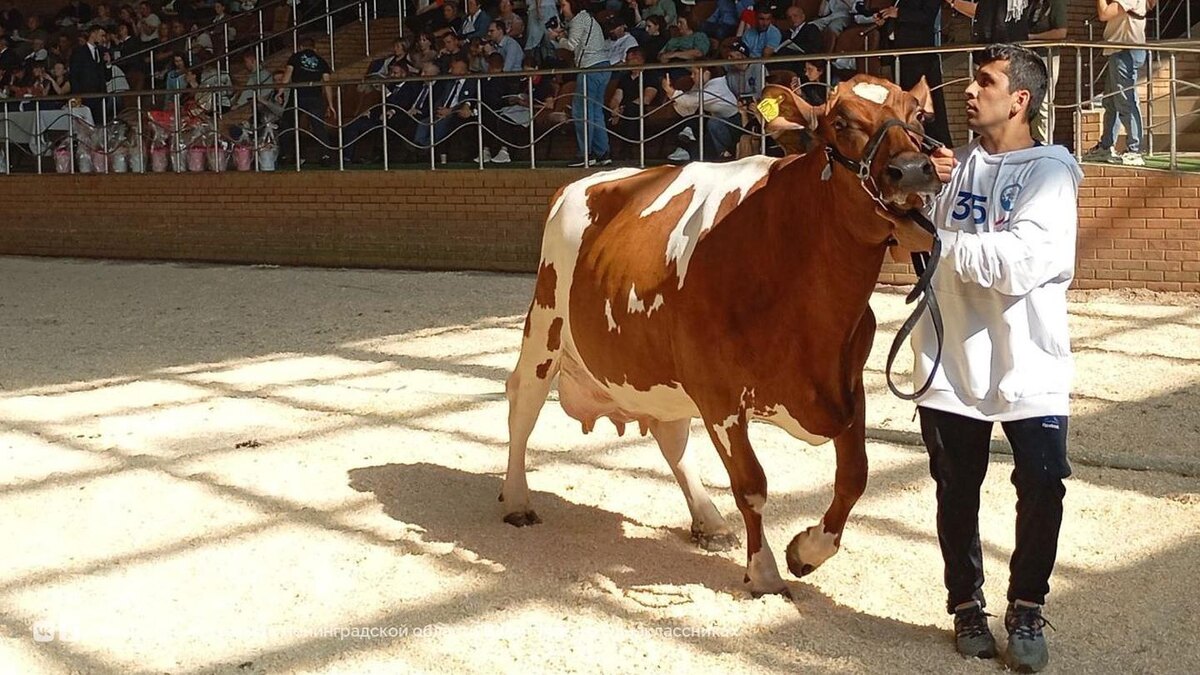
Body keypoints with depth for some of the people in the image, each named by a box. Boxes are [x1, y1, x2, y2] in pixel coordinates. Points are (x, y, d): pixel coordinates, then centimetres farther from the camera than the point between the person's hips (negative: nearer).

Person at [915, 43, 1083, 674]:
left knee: (1042, 489, -1)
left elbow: (1024, 261, -20)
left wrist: (942, 241, -14)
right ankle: (966, 605, 27)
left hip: (1029, 365, -4)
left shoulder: (1049, 169, -6)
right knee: (956, 490, 11)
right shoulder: (955, 161, 9)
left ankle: (1026, 611, 18)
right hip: (950, 359, 4)